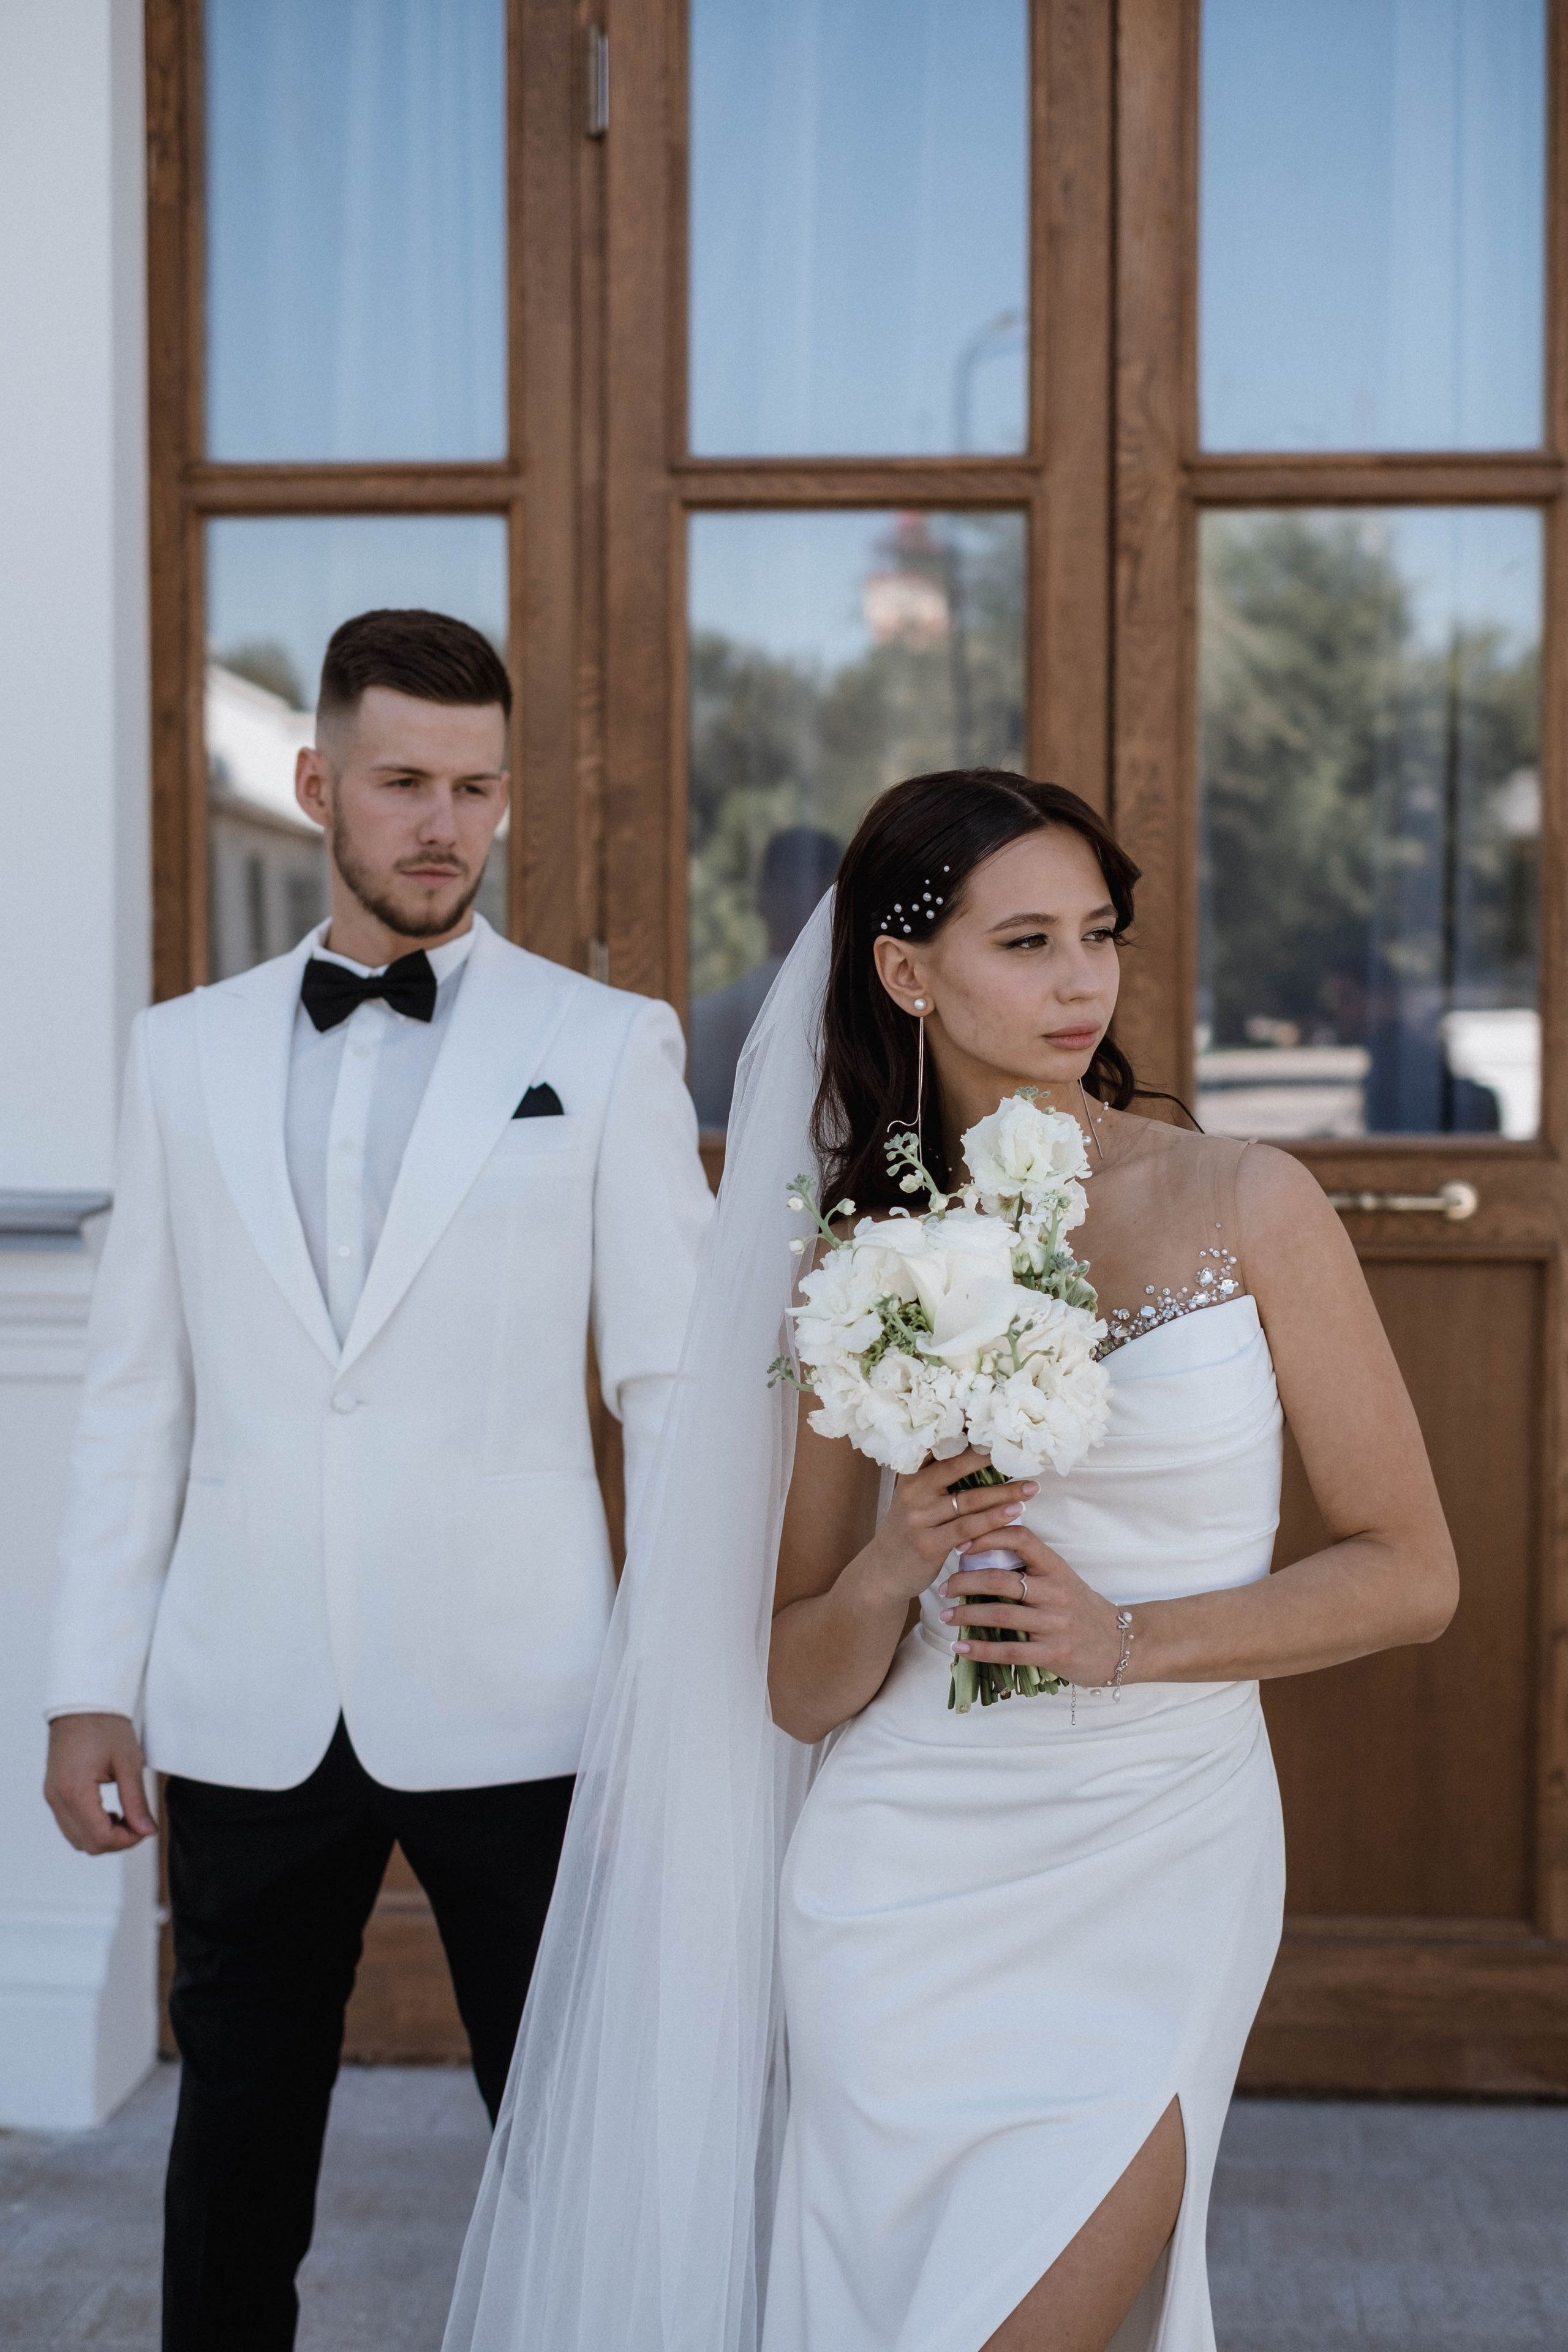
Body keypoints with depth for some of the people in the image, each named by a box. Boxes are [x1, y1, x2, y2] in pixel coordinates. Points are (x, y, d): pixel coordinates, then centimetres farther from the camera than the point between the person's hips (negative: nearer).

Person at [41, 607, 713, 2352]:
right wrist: (92, 1683, 4)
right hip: (248, 1715, 2)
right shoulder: (187, 1048, 7)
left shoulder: (608, 1044, 0)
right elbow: (135, 1395, 8)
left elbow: (674, 1384, -2)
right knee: (235, 2153, 14)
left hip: (514, 1711, -2)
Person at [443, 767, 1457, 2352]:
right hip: (902, 1882, 2)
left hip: (1156, 1882, -2)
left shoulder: (1246, 1206, -3)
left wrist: (1128, 1637, -13)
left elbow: (1408, 1574, -2)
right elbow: (801, 1691, 6)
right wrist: (886, 1574, -14)